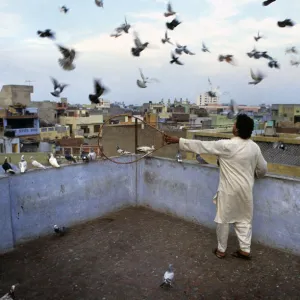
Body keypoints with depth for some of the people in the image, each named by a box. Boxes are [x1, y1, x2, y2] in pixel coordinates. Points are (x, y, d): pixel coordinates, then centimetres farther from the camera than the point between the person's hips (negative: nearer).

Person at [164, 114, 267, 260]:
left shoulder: (226, 145, -19)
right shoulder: (254, 147, -3)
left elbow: (201, 145, -15)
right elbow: (263, 169, 9)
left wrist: (178, 140, -8)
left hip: (229, 190, -5)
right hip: (245, 190, 5)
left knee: (223, 219, 10)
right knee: (244, 219, 17)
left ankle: (221, 250, 23)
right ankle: (245, 250, 24)